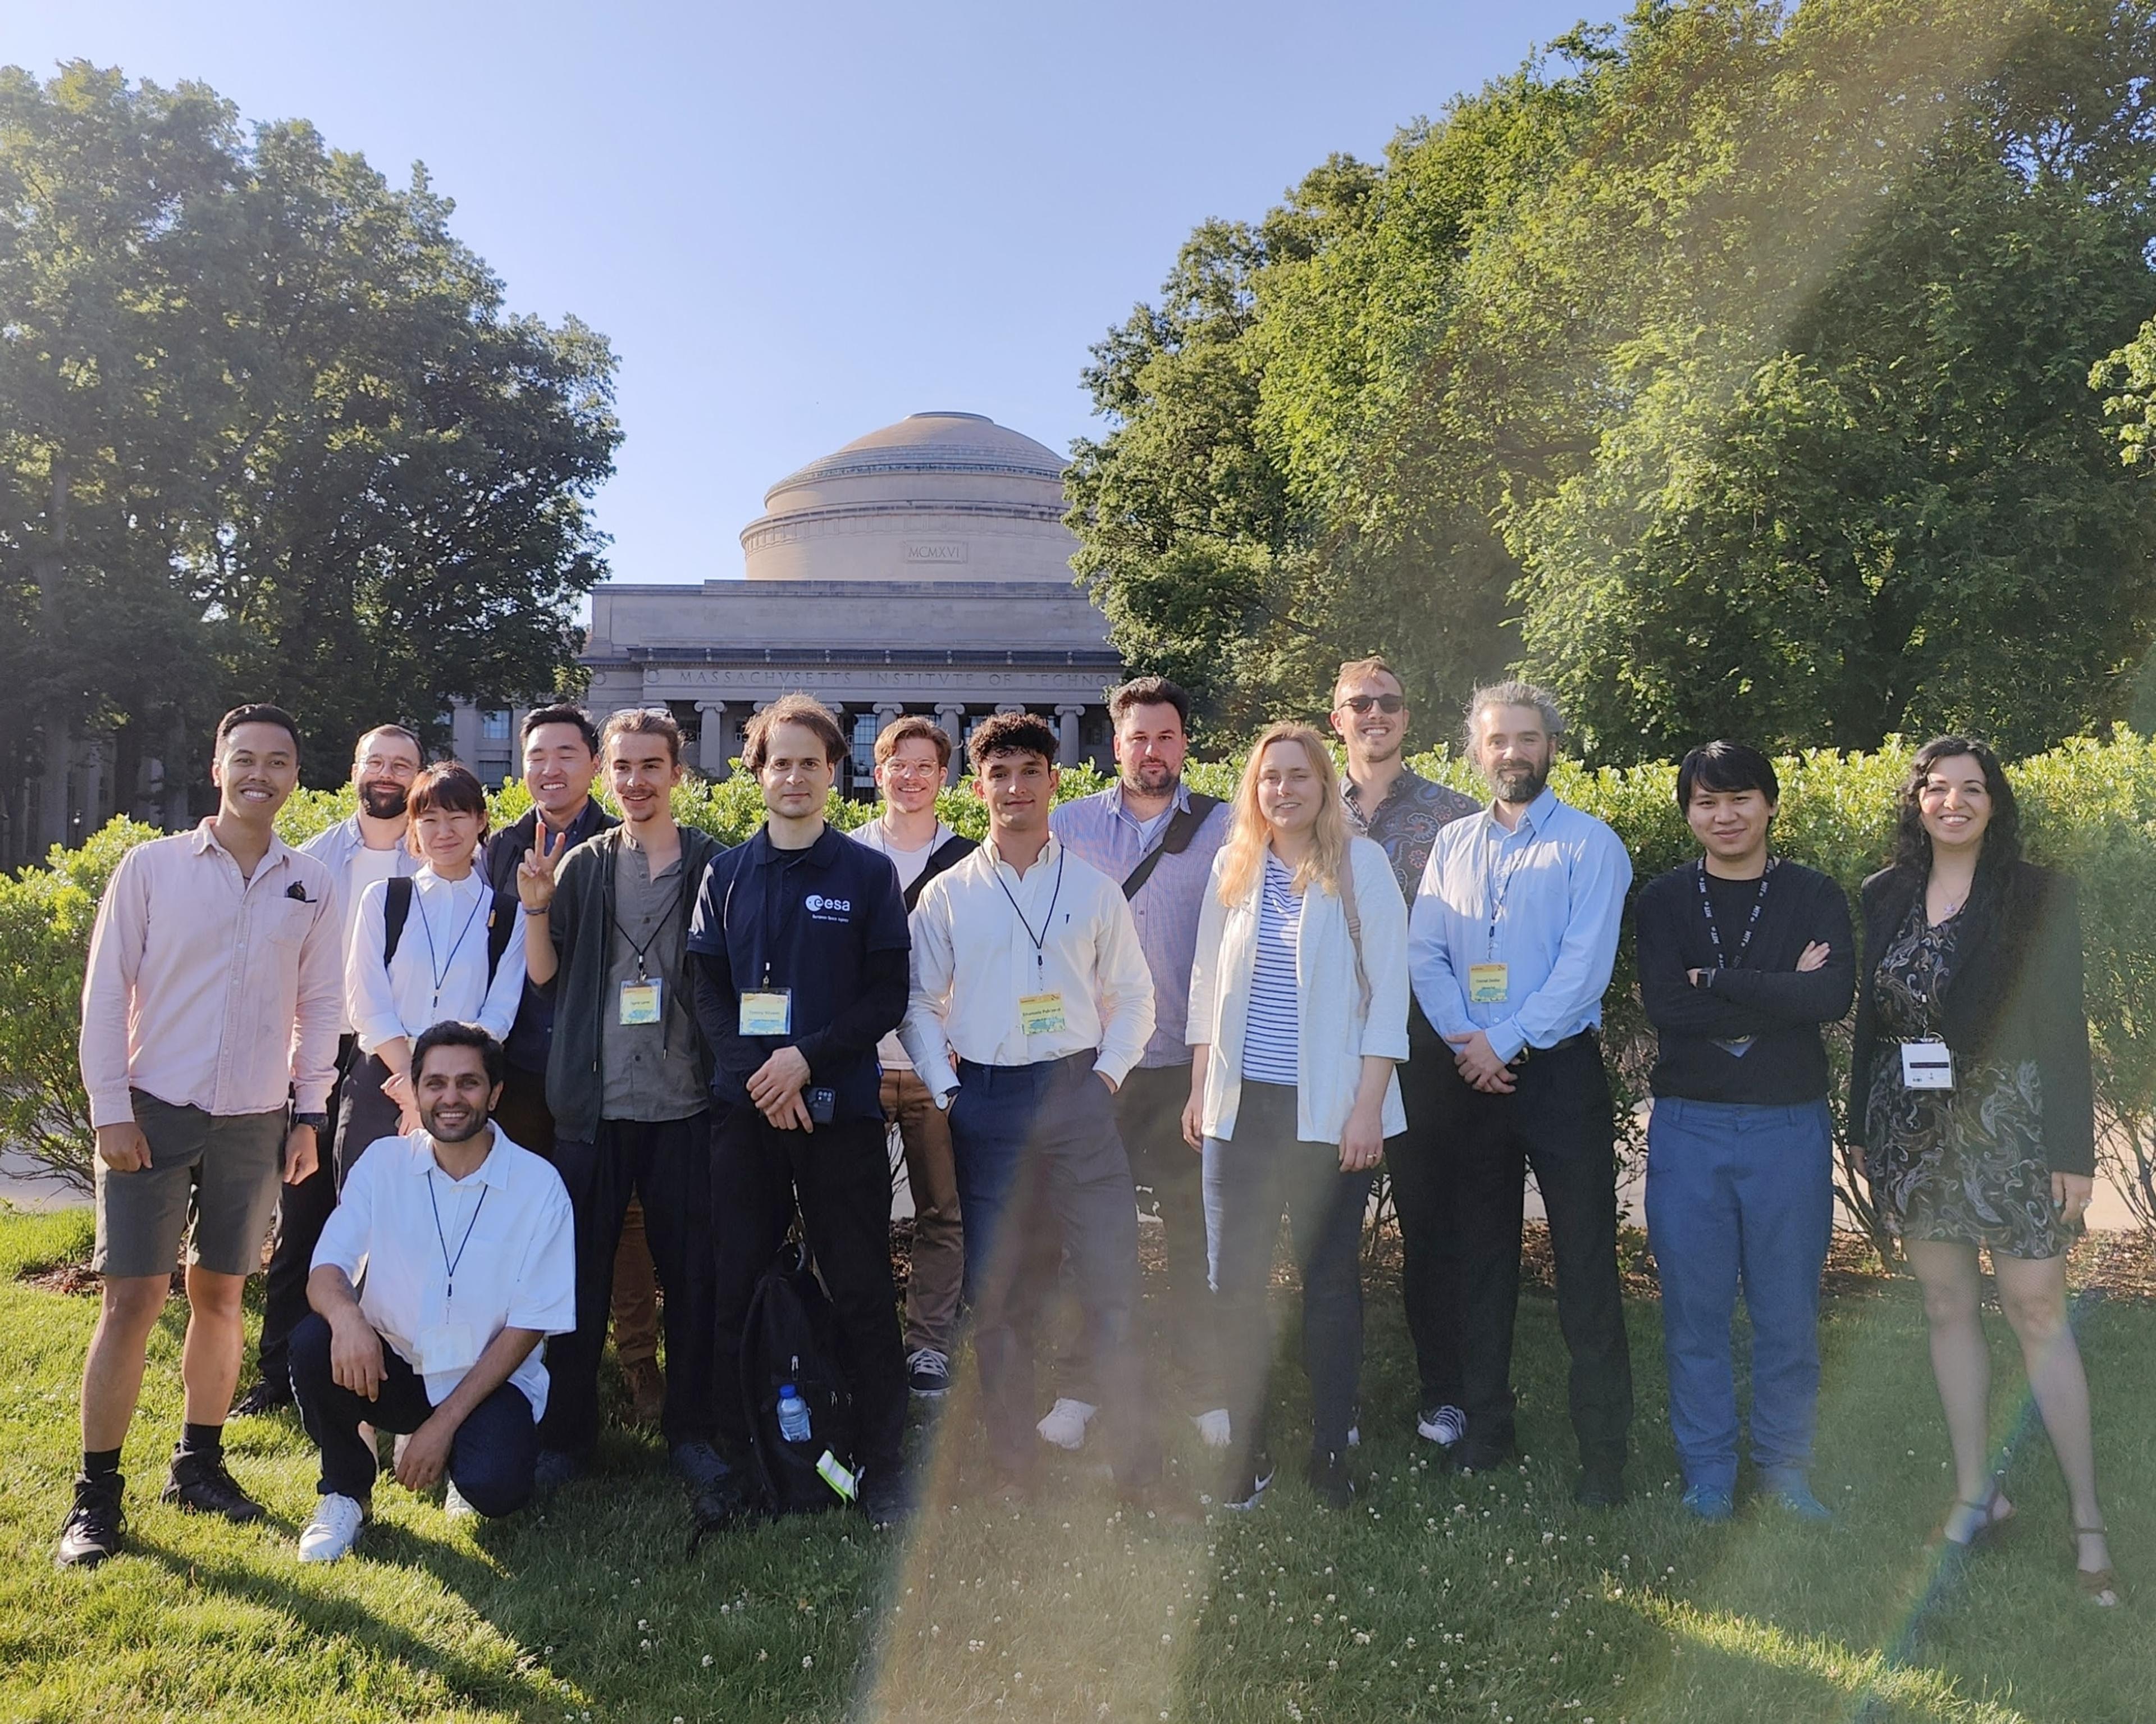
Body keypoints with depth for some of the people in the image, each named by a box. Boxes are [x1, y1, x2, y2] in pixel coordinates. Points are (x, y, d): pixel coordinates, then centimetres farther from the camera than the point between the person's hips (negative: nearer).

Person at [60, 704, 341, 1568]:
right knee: (130, 1300, -3)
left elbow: (318, 1005, 9)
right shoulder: (152, 866, -2)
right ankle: (97, 1492, 8)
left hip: (254, 1122, 3)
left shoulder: (313, 885, 5)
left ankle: (199, 1463, 25)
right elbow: (106, 991, -3)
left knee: (220, 1296, 11)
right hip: (153, 1112, -2)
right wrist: (109, 1109, -7)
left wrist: (310, 1113, 5)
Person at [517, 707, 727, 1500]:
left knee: (692, 1277, 5)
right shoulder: (583, 865, 7)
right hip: (593, 1104, 1)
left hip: (685, 1105, -1)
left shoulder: (712, 863, 3)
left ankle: (691, 1431, 20)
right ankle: (566, 1432, 21)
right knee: (579, 1276, 7)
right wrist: (536, 905, -8)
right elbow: (545, 976, 7)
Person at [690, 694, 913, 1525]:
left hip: (841, 1109, -2)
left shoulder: (869, 874, 3)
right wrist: (758, 1074, -10)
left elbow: (887, 998, -1)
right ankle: (740, 1461, 20)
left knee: (861, 1291, 3)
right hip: (743, 1112, 2)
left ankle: (881, 1463, 15)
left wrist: (806, 1058, -14)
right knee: (738, 1290, 6)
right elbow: (708, 992, 5)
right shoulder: (726, 874, 9)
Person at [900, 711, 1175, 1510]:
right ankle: (1012, 1469, 19)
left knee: (1113, 1281, -3)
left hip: (1077, 1095, 0)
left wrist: (1108, 1071, 0)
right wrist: (945, 1087, 0)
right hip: (986, 1107, 1)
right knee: (997, 1294, 7)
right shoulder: (948, 894, 5)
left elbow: (1133, 995, 11)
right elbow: (919, 1003, 9)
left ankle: (1138, 1467, 7)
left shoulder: (1094, 889, 6)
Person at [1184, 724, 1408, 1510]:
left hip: (1329, 1111, -3)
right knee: (1234, 1281, 4)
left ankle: (1330, 1450, 19)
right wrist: (1199, 1089, 8)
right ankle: (1246, 1450, 17)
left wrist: (1368, 1107, -11)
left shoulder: (1360, 864, -3)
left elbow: (1387, 990, -5)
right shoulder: (1233, 865, 8)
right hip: (1241, 1106, 3)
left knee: (1330, 1279, 6)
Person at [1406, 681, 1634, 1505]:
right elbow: (1424, 954, 5)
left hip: (1559, 1069, -4)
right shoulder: (1452, 845, 12)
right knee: (1481, 1254, 12)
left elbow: (1585, 964, -11)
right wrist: (1467, 1042, -9)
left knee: (1585, 1260, -2)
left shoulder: (1589, 843, -2)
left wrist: (1507, 1042, -15)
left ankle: (1603, 1448, 6)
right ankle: (1485, 1427, 25)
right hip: (1470, 1075, 4)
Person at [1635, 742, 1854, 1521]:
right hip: (1688, 1127, 0)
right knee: (1694, 1309, 7)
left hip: (1790, 1127, 0)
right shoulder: (1663, 900, 4)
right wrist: (1780, 993, -12)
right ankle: (1707, 1472, 21)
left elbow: (1833, 996, -16)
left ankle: (1785, 1465, 26)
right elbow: (1665, 1007, -11)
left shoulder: (1815, 898, 3)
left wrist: (1714, 979, -15)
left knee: (1788, 1310, 8)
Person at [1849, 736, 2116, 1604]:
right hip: (1914, 1131, 4)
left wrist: (2072, 1147, -10)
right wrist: (1863, 1131, 10)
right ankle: (1975, 1491, 21)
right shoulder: (1884, 896, 7)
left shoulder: (2039, 895, -3)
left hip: (2008, 1124, -4)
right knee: (1947, 1307, 10)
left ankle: (2087, 1518, 8)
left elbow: (2063, 1026, -6)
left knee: (2037, 1313, -2)